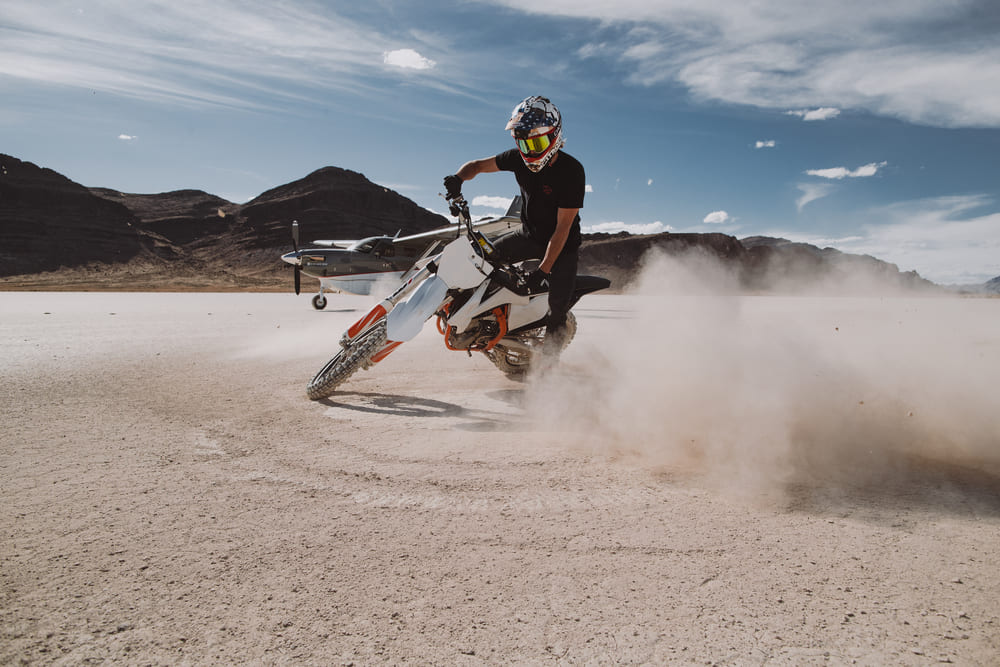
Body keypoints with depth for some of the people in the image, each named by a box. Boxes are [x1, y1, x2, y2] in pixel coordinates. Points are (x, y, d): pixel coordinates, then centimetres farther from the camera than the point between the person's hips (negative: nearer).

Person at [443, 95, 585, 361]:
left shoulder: (571, 171, -25)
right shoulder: (518, 158, -10)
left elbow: (563, 228, -26)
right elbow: (477, 165, 0)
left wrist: (543, 269, -30)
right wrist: (458, 177, -24)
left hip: (562, 244, -5)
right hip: (528, 234, 5)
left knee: (558, 304, -17)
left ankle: (548, 356, 4)